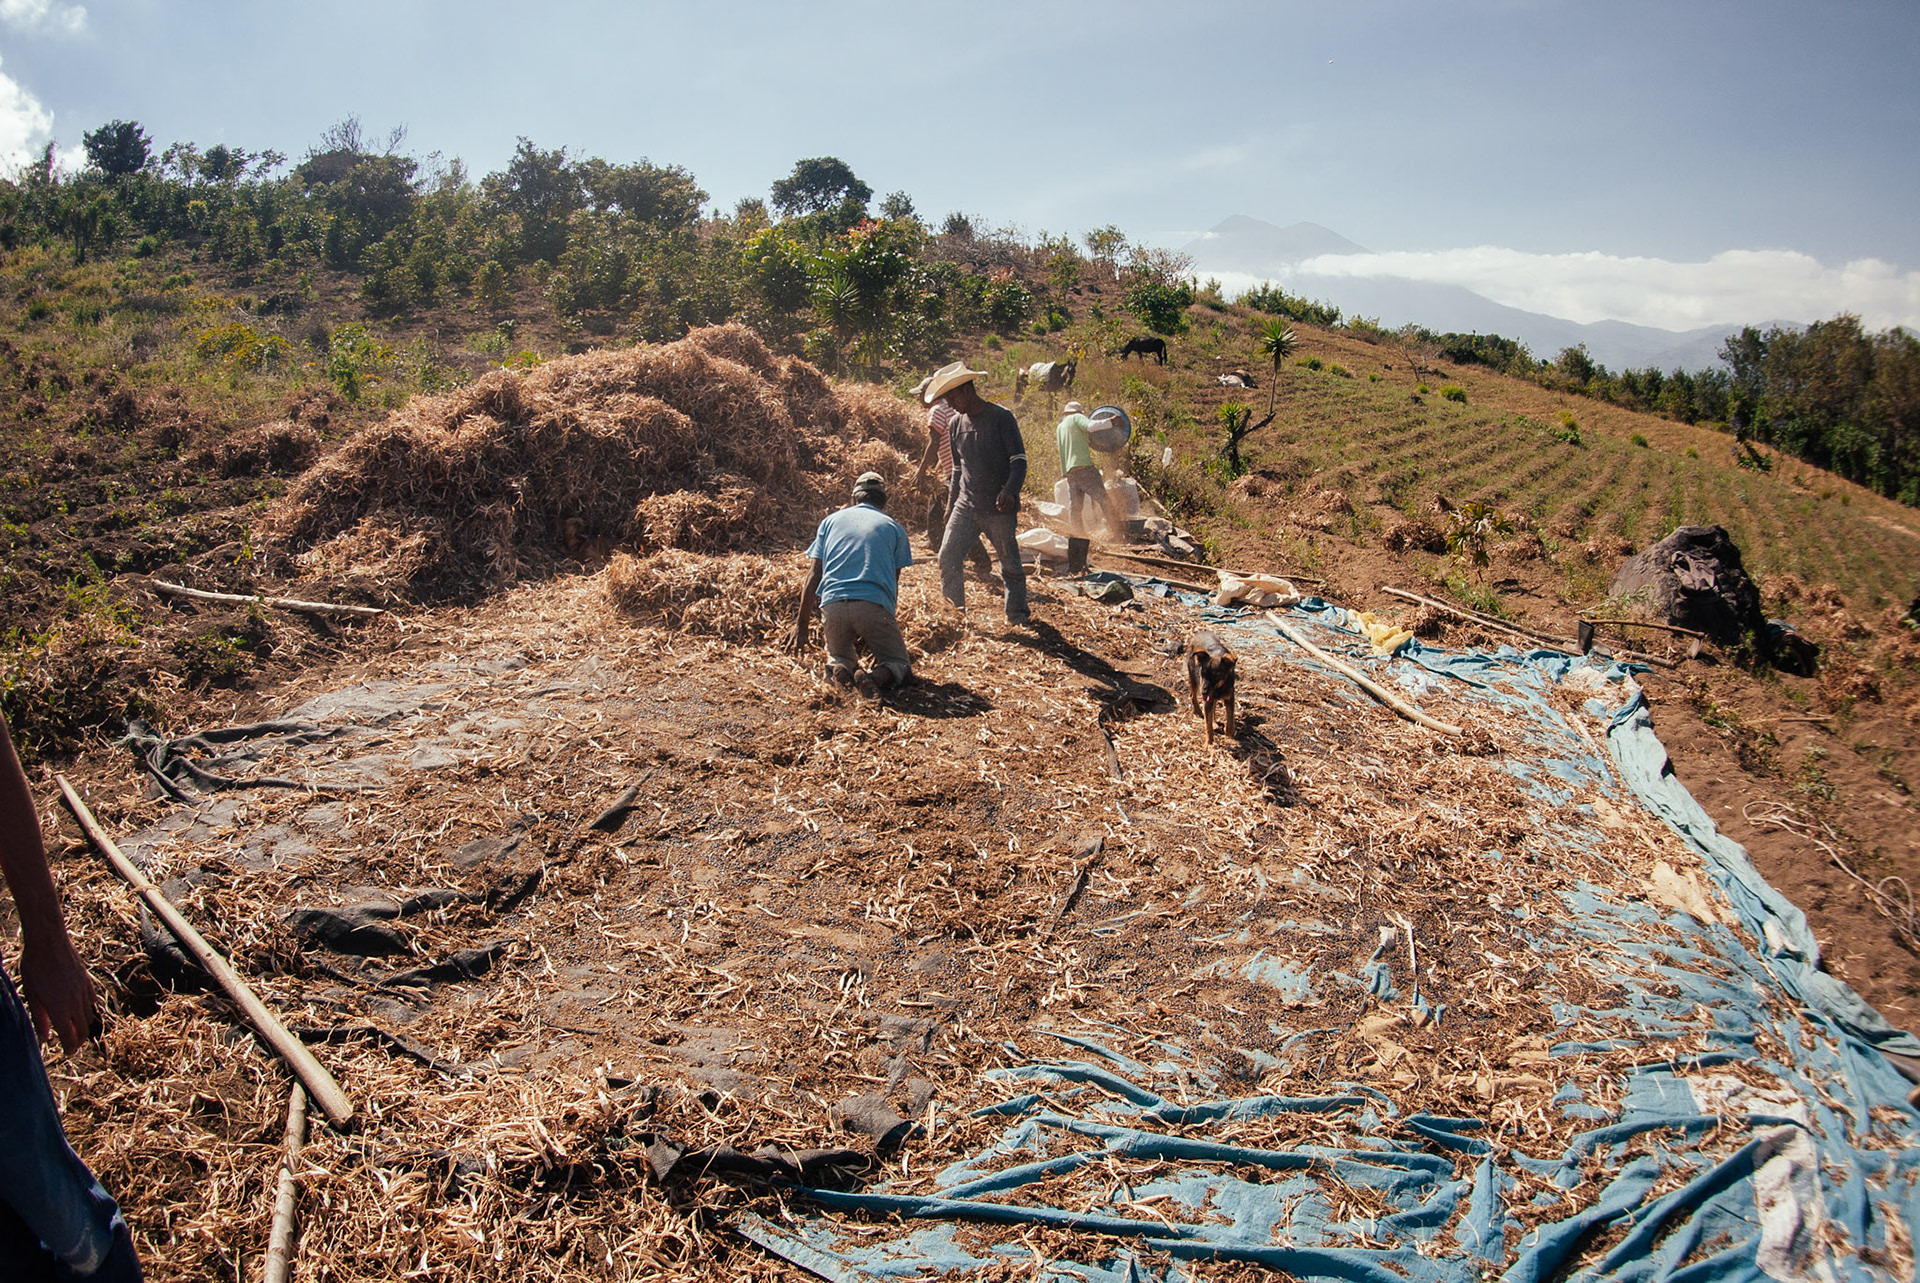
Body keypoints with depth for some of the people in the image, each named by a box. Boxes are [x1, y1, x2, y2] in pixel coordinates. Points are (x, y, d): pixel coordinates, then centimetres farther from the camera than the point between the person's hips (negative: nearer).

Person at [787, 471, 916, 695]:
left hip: (832, 603, 2)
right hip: (874, 604, -2)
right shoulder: (894, 528, 19)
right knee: (899, 663, 15)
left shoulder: (831, 520, 22)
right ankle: (878, 677, -20)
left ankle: (839, 668, -9)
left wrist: (801, 626, 18)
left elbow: (814, 576, 16)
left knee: (839, 655, 28)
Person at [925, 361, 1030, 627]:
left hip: (999, 508, -5)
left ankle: (1018, 617, 16)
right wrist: (950, 505, 19)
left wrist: (1010, 491, -28)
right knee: (947, 557, -2)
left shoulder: (1001, 417, -8)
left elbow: (1019, 460, -11)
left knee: (1010, 564, 3)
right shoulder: (956, 423, 9)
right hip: (966, 505, 5)